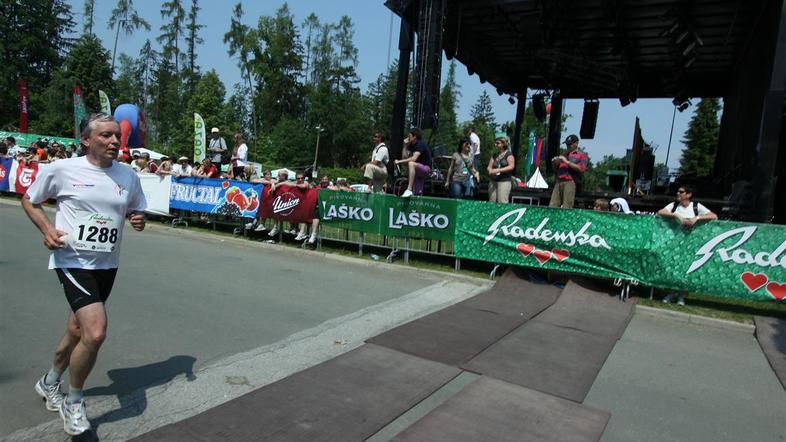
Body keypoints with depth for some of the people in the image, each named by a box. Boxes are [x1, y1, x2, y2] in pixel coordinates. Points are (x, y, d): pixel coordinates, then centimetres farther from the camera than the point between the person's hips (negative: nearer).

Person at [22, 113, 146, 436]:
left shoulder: (128, 176, 3)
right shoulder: (62, 169, -8)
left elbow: (135, 211, 17)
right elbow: (29, 200, 6)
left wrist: (138, 220, -7)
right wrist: (47, 229, -10)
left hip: (106, 265, 5)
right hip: (72, 261, -5)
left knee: (78, 331, 20)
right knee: (95, 332, -19)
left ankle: (50, 382, 50)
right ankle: (74, 403, 8)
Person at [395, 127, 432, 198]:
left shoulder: (420, 144, -17)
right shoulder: (411, 145, 8)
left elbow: (414, 158, -30)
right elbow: (404, 157, 5)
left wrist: (399, 161, -27)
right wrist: (405, 145, -3)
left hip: (426, 168, -9)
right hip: (418, 169, 9)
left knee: (411, 164, -36)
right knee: (417, 194, 6)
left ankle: (409, 190, -40)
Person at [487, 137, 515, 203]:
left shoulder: (509, 154, 0)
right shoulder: (494, 156, 18)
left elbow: (511, 166, -11)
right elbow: (489, 167, 15)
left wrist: (499, 170, -18)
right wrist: (490, 170, -10)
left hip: (504, 181, -6)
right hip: (493, 181, 6)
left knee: (502, 203, -13)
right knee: (492, 202, 1)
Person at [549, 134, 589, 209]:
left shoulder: (582, 155, 9)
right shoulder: (564, 155, 28)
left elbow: (581, 168, -9)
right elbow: (555, 169, 31)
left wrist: (567, 162, -9)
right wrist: (554, 163, 9)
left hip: (571, 182, -6)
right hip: (559, 182, 6)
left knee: (567, 208, -14)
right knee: (552, 206, -4)